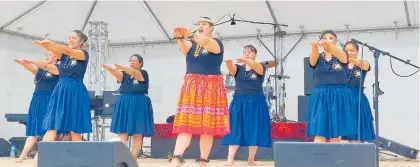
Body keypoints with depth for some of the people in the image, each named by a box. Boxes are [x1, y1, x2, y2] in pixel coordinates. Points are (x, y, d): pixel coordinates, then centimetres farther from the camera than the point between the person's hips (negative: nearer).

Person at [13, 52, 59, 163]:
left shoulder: (57, 68, 2)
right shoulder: (40, 69, 17)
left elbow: (46, 66, -16)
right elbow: (30, 68, -1)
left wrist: (31, 61, -26)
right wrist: (22, 63, -23)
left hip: (49, 100, -6)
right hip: (37, 100, 6)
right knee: (34, 128, 4)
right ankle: (23, 154, 2)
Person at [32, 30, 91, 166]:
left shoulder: (84, 54, 1)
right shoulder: (63, 54, 14)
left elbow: (69, 51, -18)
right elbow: (53, 50, -7)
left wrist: (50, 43, -33)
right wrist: (44, 45, -31)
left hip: (76, 93, -4)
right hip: (60, 92, 4)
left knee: (74, 130, -3)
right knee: (52, 127, -5)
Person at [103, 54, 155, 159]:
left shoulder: (143, 73, 1)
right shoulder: (124, 74, 12)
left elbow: (134, 73, -21)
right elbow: (117, 74, -11)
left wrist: (123, 68, -41)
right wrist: (109, 69, -34)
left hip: (138, 105, -4)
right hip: (124, 104, 4)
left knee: (137, 132, -3)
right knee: (122, 130, -5)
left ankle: (134, 157, 1)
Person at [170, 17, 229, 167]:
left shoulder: (217, 43, 6)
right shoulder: (191, 43, 15)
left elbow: (207, 44, -19)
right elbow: (184, 48, -10)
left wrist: (190, 35, -35)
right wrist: (180, 37, -33)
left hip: (211, 87, -2)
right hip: (191, 86, 2)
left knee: (208, 126, -3)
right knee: (186, 123, -10)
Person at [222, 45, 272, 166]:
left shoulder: (261, 67, 3)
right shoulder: (239, 68, 9)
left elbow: (256, 67, -22)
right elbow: (231, 69, -14)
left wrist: (246, 60, -42)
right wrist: (228, 63, -39)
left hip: (256, 103, -1)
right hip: (239, 102, 1)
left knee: (254, 131, -2)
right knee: (235, 130, -5)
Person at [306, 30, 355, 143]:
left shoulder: (342, 56, 5)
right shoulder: (318, 58, 7)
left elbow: (339, 54, -20)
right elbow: (313, 59, -18)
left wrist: (329, 44, -43)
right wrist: (314, 46, -42)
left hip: (339, 97, 0)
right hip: (320, 97, 0)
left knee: (337, 134, 1)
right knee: (319, 133, -7)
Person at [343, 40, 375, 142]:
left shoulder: (364, 64, 3)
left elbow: (364, 65, -22)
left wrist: (353, 60, -44)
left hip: (358, 101, 0)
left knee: (358, 137, 0)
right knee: (344, 137, -4)